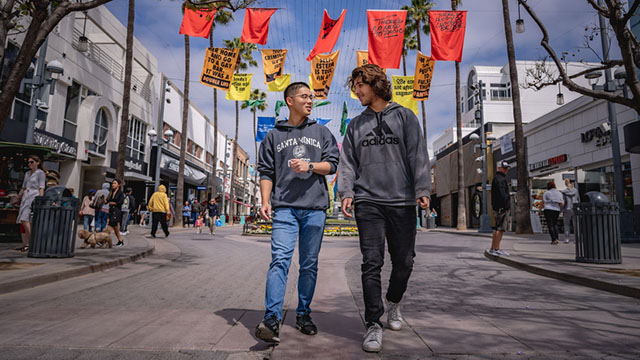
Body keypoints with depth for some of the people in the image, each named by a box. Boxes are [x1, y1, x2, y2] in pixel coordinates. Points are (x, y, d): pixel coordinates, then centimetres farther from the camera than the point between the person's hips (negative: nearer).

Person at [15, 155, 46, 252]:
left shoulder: (40, 173, -2)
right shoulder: (27, 174, 20)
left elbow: (41, 188, -9)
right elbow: (23, 188, 25)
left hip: (34, 197, -7)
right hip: (25, 198, 7)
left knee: (25, 219, -17)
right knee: (22, 221, 3)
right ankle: (24, 244, 6)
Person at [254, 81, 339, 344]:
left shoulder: (321, 132, 17)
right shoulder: (274, 136, 15)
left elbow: (332, 164, 9)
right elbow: (266, 172, 10)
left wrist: (309, 166, -10)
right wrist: (265, 202, -3)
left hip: (315, 207, 2)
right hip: (284, 207, -1)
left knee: (309, 264, 6)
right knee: (280, 259, -14)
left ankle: (303, 314, 18)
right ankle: (272, 319, -14)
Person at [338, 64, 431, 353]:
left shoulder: (405, 116, 9)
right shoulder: (356, 125, 16)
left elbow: (418, 156, 1)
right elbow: (347, 163, 10)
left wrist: (422, 190, -9)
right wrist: (347, 192, -4)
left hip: (402, 202, 0)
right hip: (368, 202, 1)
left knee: (404, 261, 6)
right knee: (372, 263, -5)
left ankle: (394, 302, 34)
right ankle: (373, 324, 3)